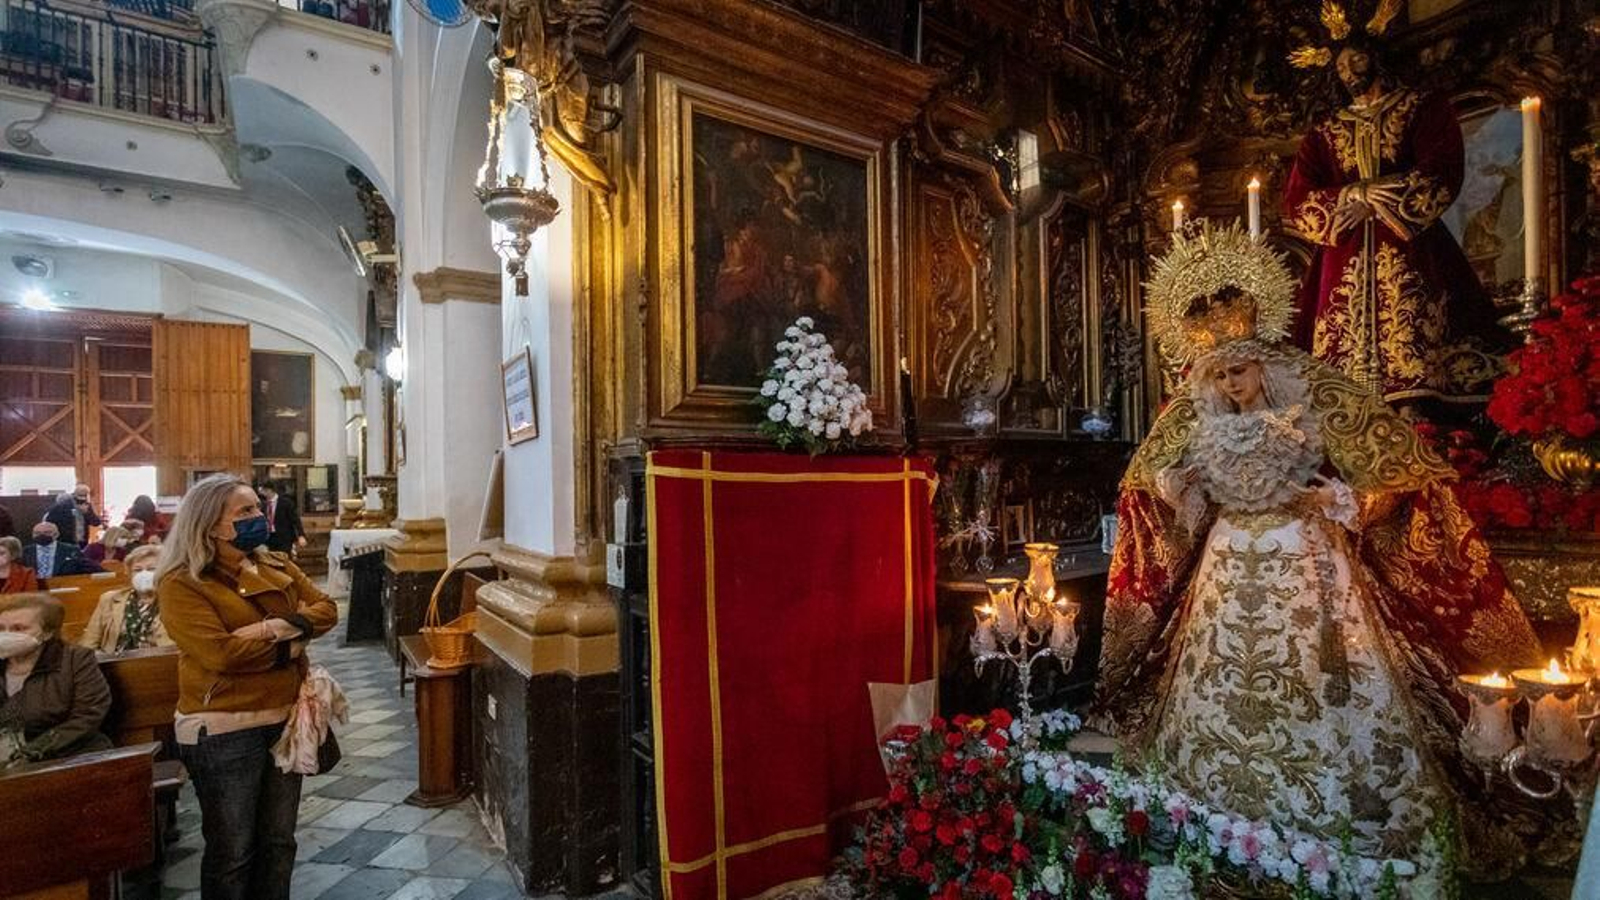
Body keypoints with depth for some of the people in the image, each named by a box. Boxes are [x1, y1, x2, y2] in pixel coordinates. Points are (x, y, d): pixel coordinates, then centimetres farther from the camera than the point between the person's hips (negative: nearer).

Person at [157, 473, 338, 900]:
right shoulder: (181, 584, -13)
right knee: (232, 853, 9)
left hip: (285, 720, 6)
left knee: (278, 843, 17)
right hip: (225, 732, -6)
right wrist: (286, 642, -12)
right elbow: (221, 654, -24)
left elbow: (325, 608, 1)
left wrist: (281, 627, -16)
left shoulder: (276, 566, 8)